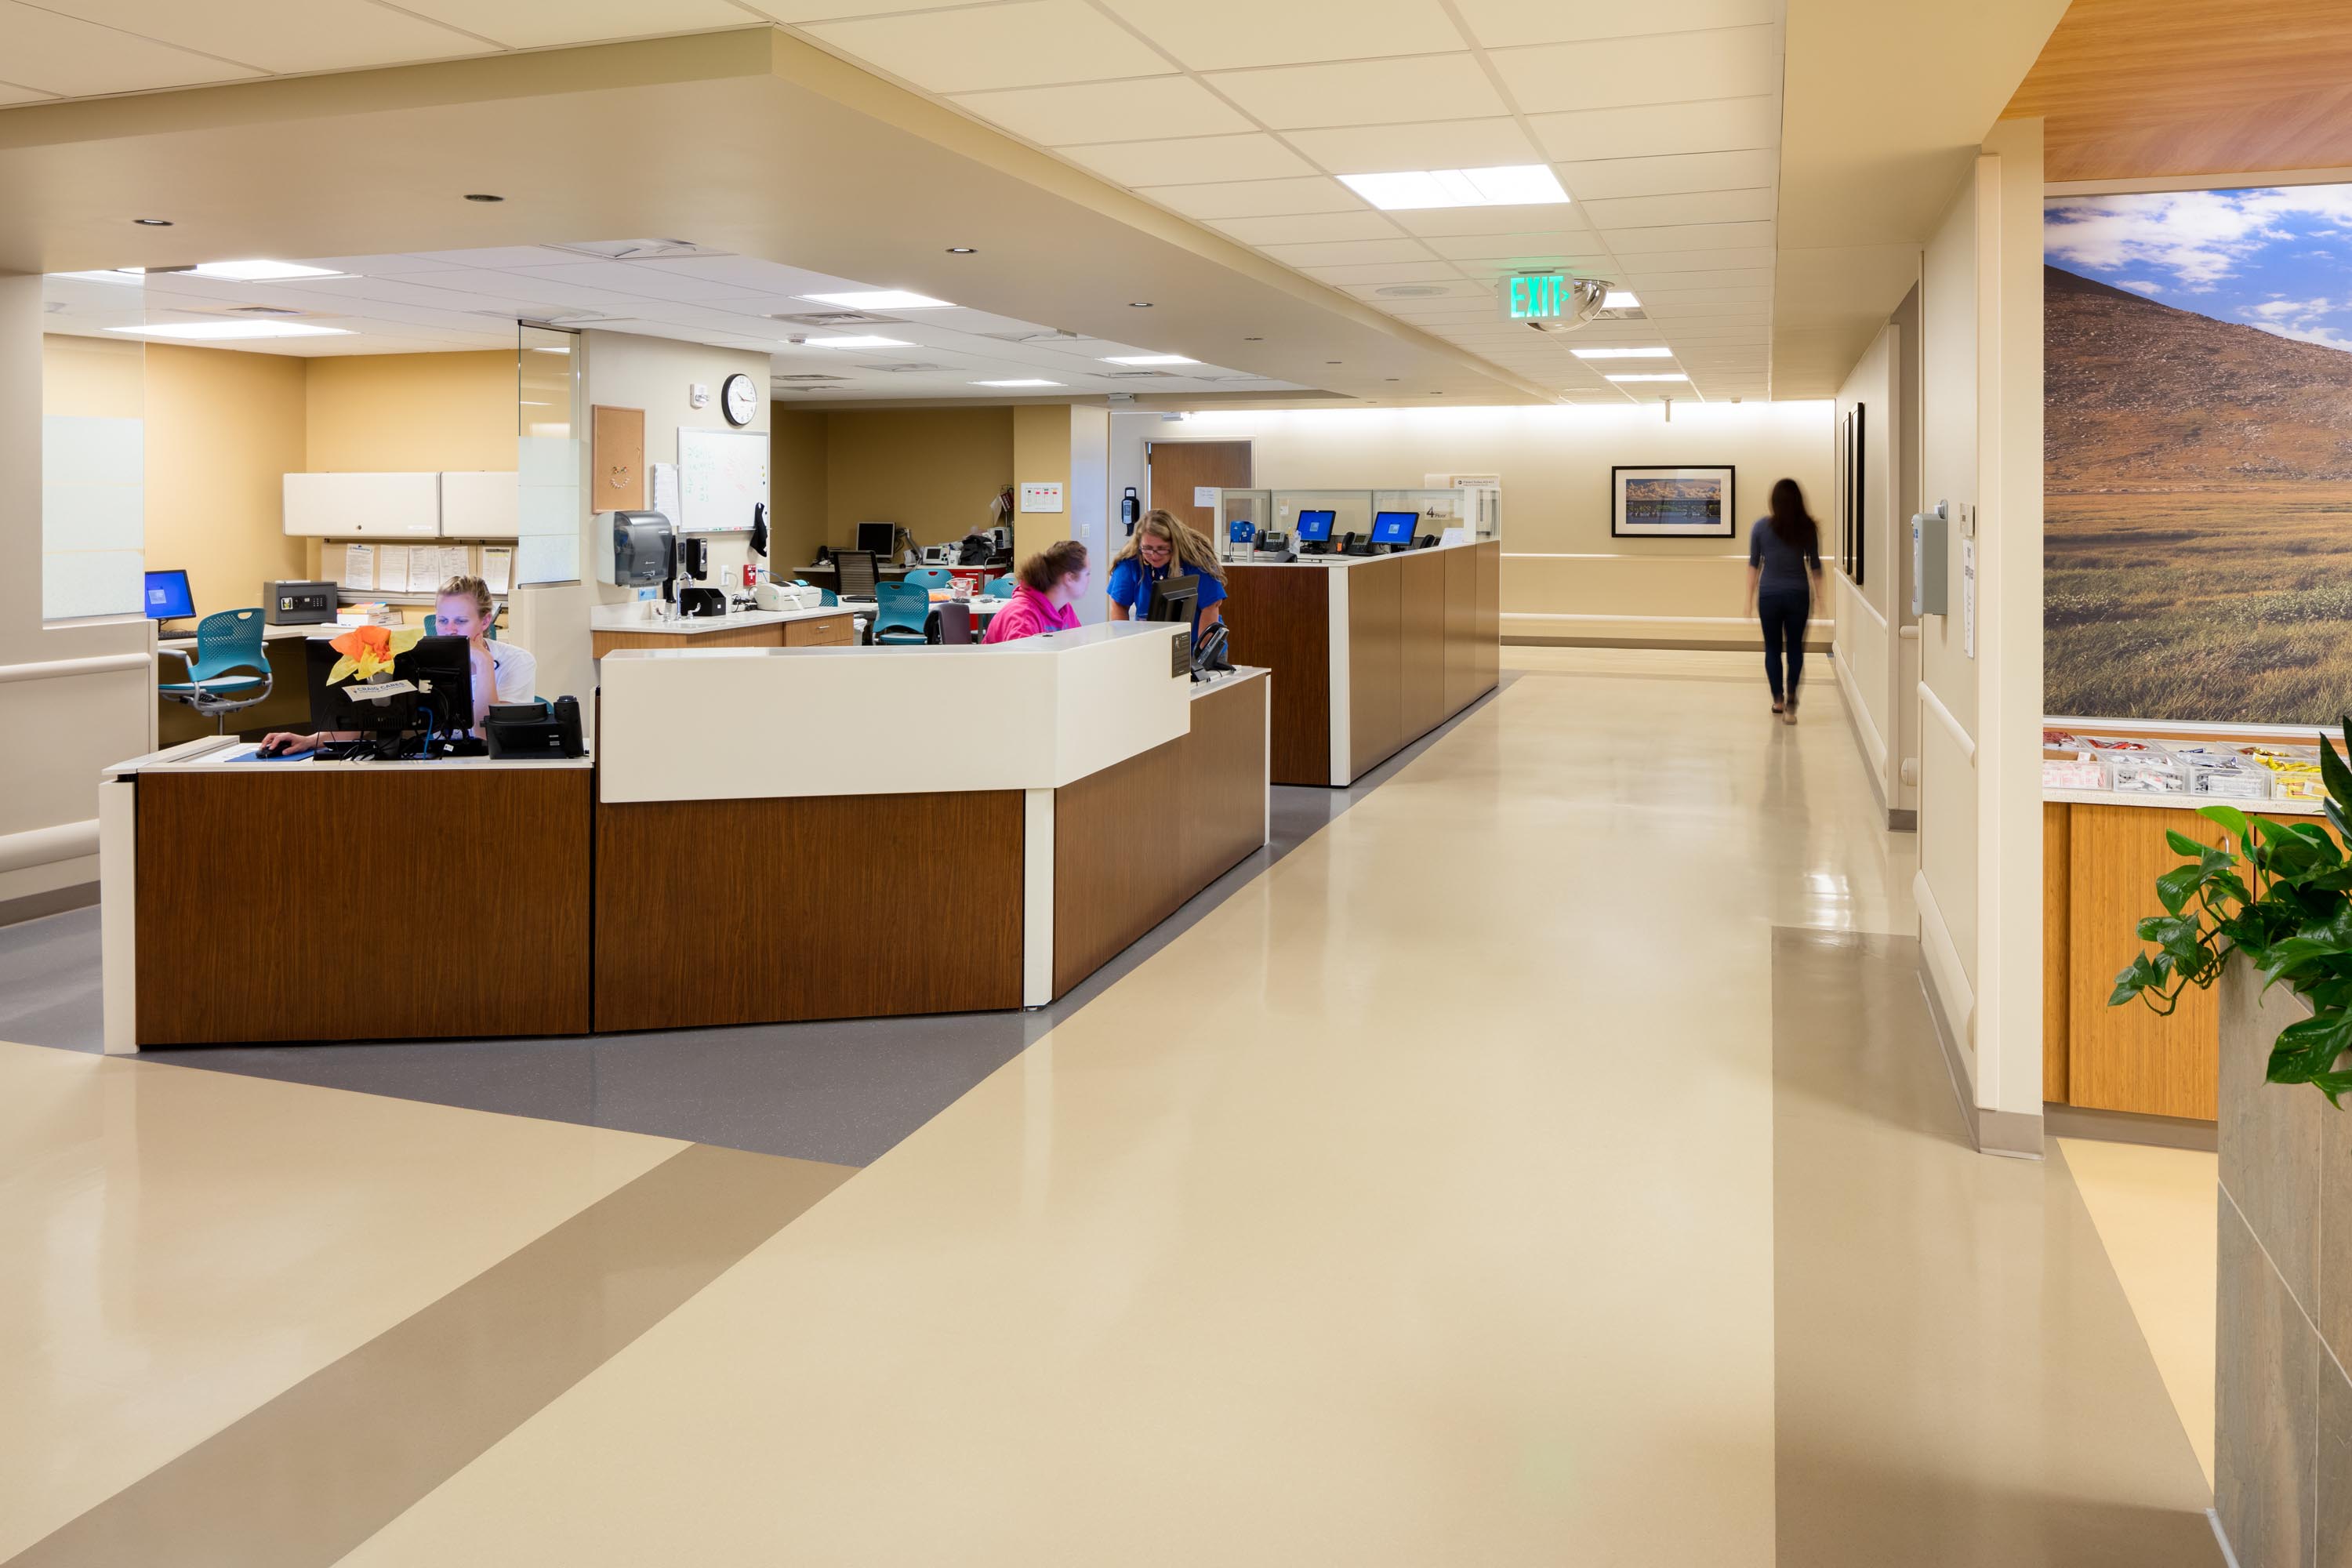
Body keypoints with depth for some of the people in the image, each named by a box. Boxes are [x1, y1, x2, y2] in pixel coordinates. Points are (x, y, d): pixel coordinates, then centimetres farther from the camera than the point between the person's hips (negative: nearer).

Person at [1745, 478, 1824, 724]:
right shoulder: (1808, 528, -4)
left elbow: (1753, 564, -1)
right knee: (1795, 648, 11)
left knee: (1773, 648, 14)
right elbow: (1815, 566, 2)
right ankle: (1790, 700, -6)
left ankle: (1778, 699, 20)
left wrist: (1750, 598, 6)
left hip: (1769, 595, -1)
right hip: (1798, 595, 1)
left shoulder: (1761, 526, -6)